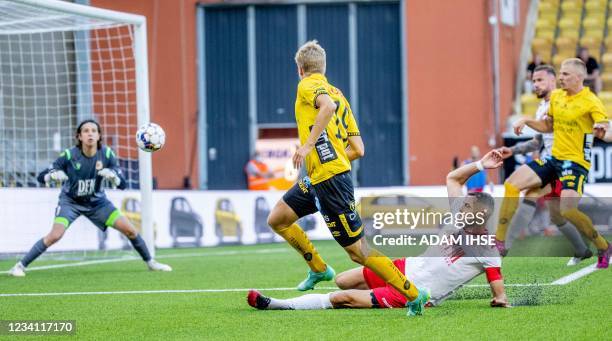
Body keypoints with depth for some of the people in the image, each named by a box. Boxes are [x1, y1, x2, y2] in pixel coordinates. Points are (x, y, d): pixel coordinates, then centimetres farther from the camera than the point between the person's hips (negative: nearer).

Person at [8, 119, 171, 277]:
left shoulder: (107, 154, -17)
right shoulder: (69, 155, -24)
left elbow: (122, 185, -15)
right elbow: (41, 177, -21)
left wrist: (113, 176, -38)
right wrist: (53, 175, -45)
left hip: (97, 201, 3)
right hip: (70, 201, -3)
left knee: (129, 229, -4)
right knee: (55, 235, -25)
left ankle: (150, 262, 18)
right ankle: (20, 266, -14)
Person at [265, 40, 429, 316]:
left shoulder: (308, 85, -4)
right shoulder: (338, 94, 19)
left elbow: (328, 106, -29)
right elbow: (358, 150, 14)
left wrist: (308, 144, -29)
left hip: (329, 179, -9)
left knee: (357, 250, -6)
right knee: (277, 219, 16)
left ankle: (414, 295, -5)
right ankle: (319, 269, 25)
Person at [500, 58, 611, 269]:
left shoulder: (591, 102, -12)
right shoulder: (556, 96, 10)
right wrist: (526, 121, 9)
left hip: (576, 162, -8)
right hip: (554, 157, 8)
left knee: (566, 209, -25)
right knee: (512, 185, -3)